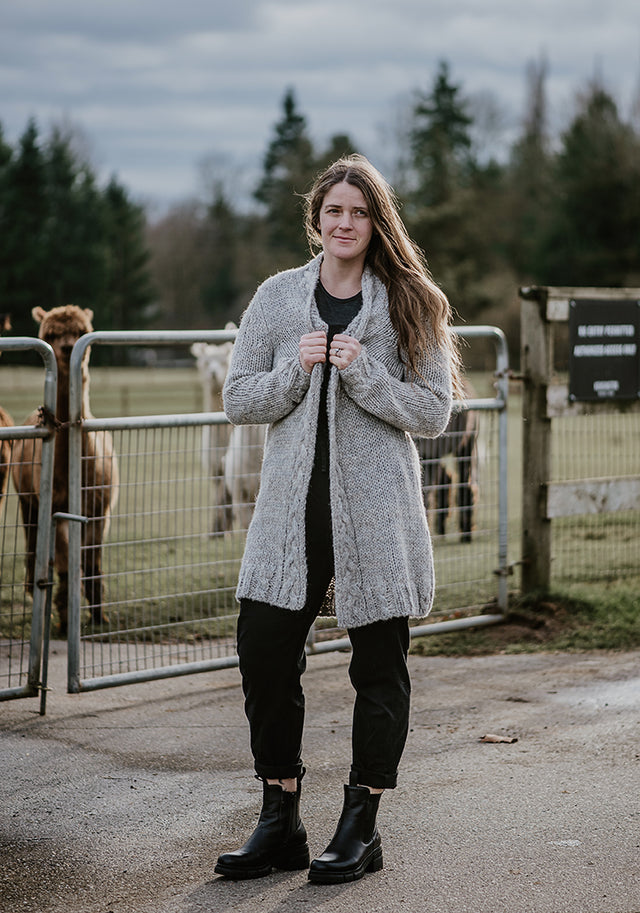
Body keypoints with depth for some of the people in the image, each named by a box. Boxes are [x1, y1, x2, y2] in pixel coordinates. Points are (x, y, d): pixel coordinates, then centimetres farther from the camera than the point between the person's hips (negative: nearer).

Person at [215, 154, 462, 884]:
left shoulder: (411, 305, 2)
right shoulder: (277, 297, 8)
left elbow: (434, 413, -2)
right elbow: (238, 399, 7)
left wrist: (363, 373, -15)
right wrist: (297, 370, -11)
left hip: (376, 511, -2)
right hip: (292, 508, 2)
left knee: (379, 670, 4)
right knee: (263, 653, 0)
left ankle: (360, 828, 17)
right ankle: (279, 824, 14)